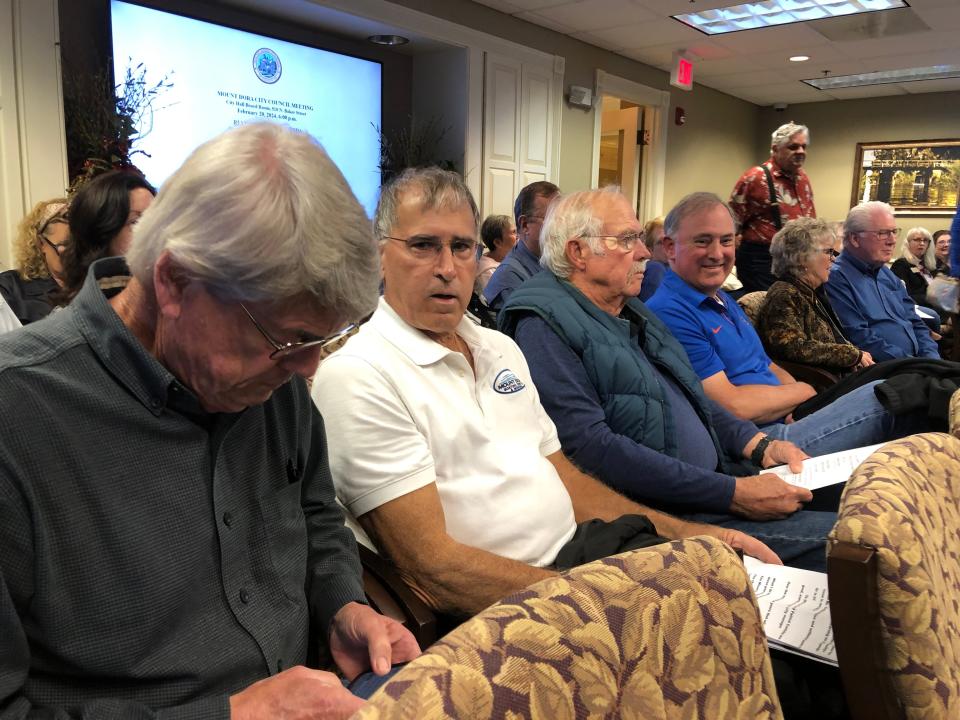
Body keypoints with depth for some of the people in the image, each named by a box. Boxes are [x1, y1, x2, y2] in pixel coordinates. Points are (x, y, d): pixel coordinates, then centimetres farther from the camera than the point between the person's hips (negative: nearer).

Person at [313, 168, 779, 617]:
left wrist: (691, 534, 10)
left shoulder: (500, 348, 15)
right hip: (498, 606, -7)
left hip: (586, 544, 8)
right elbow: (435, 568, -17)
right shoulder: (355, 377, -12)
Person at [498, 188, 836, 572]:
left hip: (715, 485, 9)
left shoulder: (632, 311, 17)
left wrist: (759, 445, 6)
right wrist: (733, 493, -21)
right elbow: (591, 446, -23)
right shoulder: (545, 324, -13)